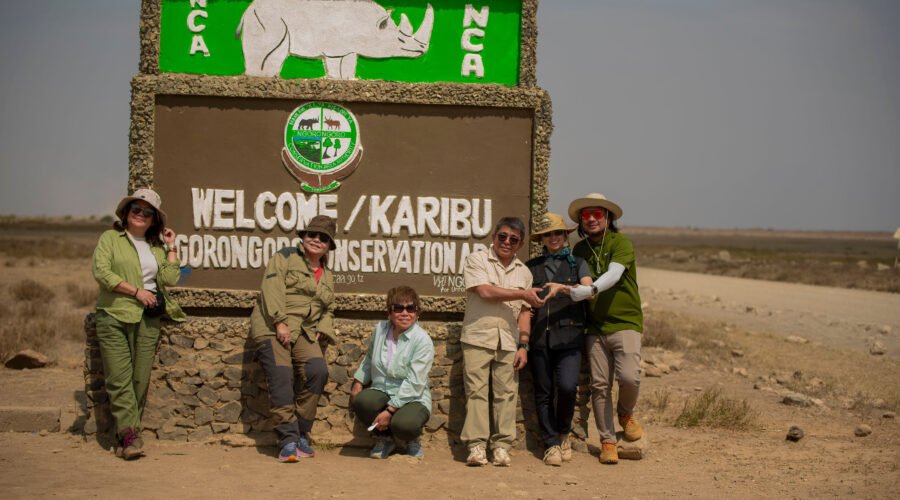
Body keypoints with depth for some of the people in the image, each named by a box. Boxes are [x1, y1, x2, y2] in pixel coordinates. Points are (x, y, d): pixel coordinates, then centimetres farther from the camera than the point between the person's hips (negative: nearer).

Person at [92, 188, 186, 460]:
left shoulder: (157, 246, 17)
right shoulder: (110, 238, 6)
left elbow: (170, 279, 6)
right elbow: (101, 272, -8)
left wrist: (171, 247, 6)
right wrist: (136, 291, -10)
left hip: (148, 318, 4)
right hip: (114, 315, -4)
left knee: (141, 378, 1)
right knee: (119, 378, -11)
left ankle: (127, 435, 8)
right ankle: (130, 435, -12)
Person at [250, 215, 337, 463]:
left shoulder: (328, 276, 22)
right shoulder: (285, 257, 4)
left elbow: (329, 310, 24)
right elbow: (272, 289, -9)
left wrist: (322, 331, 3)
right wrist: (280, 322, -19)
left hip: (305, 332, 5)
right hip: (273, 328, -5)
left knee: (318, 372, -17)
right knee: (281, 379, -17)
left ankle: (301, 435, -6)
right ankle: (288, 440, -15)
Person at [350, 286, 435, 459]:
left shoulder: (423, 341, -14)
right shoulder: (380, 329, 3)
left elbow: (414, 383, -19)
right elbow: (369, 359, 23)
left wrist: (390, 410, -24)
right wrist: (358, 382, 12)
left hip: (412, 399, -4)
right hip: (381, 392, 4)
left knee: (403, 424, -37)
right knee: (361, 401, -31)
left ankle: (413, 441, 6)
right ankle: (384, 439, 2)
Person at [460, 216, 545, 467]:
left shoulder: (523, 272, 16)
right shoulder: (477, 260, 2)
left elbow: (524, 312, 13)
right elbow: (485, 291, -12)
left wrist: (523, 345, 4)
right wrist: (523, 294, -6)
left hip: (509, 341, 3)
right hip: (478, 337, -3)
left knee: (506, 393, 0)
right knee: (477, 391, -5)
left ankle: (501, 446, 3)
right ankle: (476, 446, -3)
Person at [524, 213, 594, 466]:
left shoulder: (577, 263, 13)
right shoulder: (531, 267, 16)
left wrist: (562, 287, -17)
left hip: (568, 336, -2)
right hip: (539, 337, 2)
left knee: (567, 386, -17)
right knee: (543, 392, 1)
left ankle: (564, 433, 8)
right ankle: (551, 444, 11)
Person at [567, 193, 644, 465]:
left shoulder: (620, 242, -6)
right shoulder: (579, 249, 11)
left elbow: (613, 274, -23)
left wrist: (591, 289, -39)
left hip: (625, 322, -4)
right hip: (595, 326, 4)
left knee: (629, 377, -19)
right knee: (599, 386, 1)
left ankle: (626, 414, 14)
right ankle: (607, 441, 13)